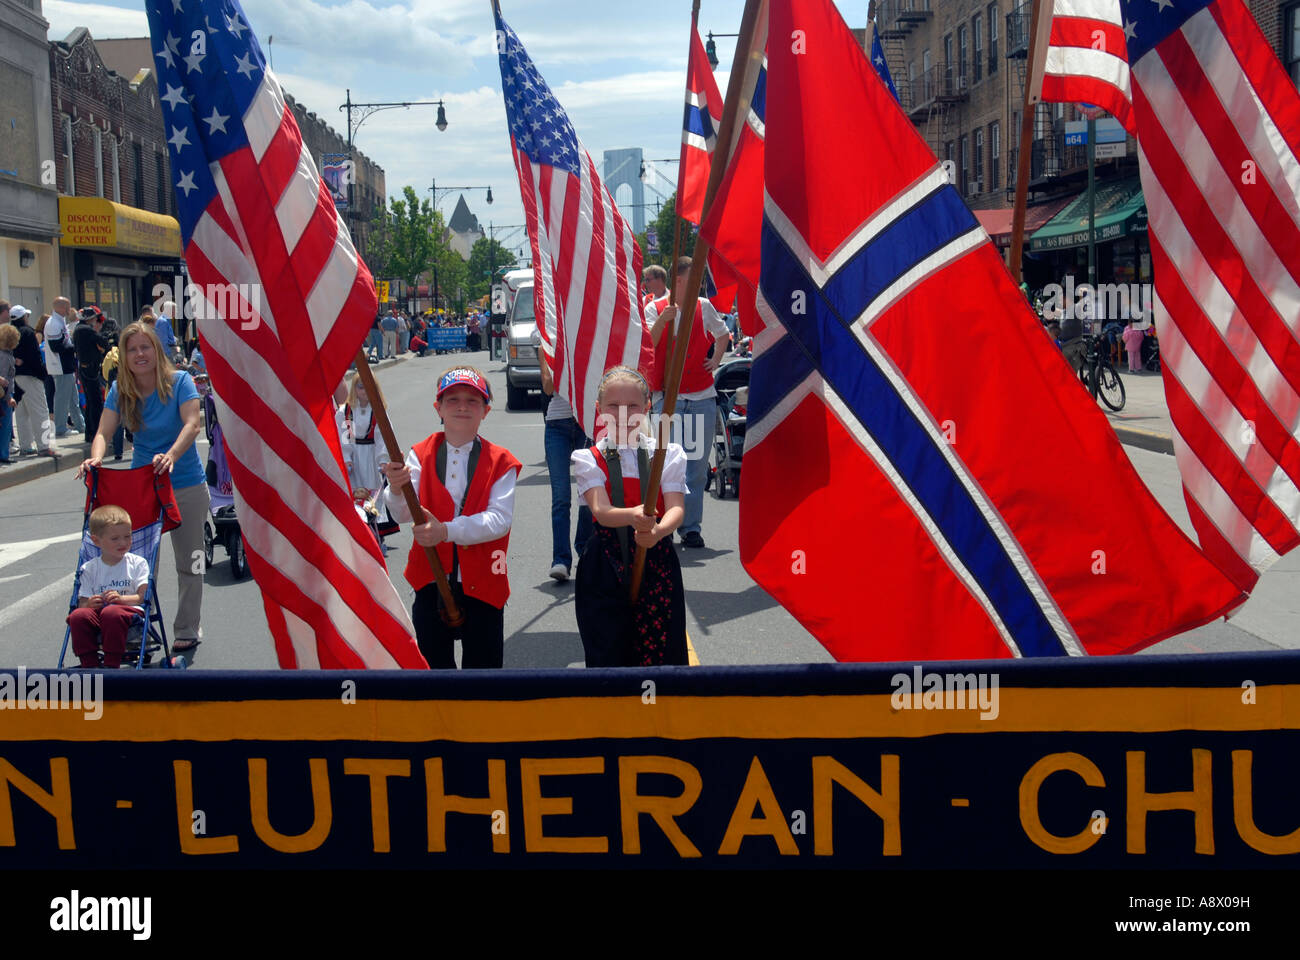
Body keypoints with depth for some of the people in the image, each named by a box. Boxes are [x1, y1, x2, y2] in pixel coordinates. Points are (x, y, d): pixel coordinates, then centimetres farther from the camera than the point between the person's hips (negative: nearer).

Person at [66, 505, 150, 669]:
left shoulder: (137, 563, 10)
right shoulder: (89, 568, 16)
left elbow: (144, 597, 0)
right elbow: (82, 602, 11)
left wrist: (122, 598, -18)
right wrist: (89, 604, -14)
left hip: (130, 612, -3)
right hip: (97, 617, 3)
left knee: (111, 612, -37)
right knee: (77, 616, -30)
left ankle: (111, 666, -31)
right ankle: (89, 664, -23)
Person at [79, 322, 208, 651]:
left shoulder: (179, 382, -12)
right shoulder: (119, 391, -2)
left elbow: (193, 424, -25)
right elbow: (104, 431, -11)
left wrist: (172, 455, -43)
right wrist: (96, 457, -34)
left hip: (186, 485, -3)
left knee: (188, 562, 8)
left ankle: (187, 630, 21)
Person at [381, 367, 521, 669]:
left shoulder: (500, 461, -2)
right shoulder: (420, 455, 3)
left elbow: (500, 519, -15)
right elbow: (403, 515, -9)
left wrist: (446, 530, -27)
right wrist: (397, 489, -32)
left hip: (481, 582, -1)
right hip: (431, 579, 1)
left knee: (483, 666, 6)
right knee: (433, 664, 10)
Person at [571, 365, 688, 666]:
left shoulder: (667, 455, 5)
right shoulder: (590, 459, 2)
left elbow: (676, 509, -9)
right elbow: (600, 511, -14)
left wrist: (658, 530, -32)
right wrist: (632, 516, -36)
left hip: (658, 564, 1)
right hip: (606, 569, -1)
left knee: (660, 652, 1)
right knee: (606, 654, 2)